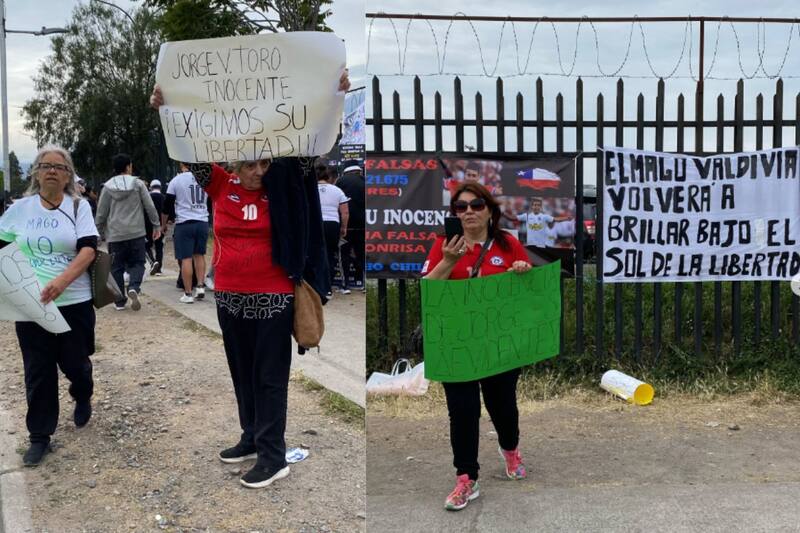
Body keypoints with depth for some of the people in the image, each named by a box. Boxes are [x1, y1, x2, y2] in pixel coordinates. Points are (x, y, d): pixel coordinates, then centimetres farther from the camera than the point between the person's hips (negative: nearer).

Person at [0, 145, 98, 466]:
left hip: (73, 302, -2)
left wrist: (61, 281, -26)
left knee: (74, 362, 8)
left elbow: (88, 250, -12)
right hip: (30, 303, 2)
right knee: (38, 371, 6)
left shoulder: (79, 206, -2)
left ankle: (83, 398, 42)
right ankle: (39, 436, 18)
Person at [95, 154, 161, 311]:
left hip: (115, 235, 1)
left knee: (117, 268, 9)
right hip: (136, 233, -1)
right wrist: (156, 225, 7)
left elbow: (101, 213, 4)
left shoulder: (108, 187, 3)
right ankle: (134, 288, -19)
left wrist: (98, 233, 15)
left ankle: (120, 301, 10)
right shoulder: (138, 184, 1)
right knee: (137, 263, 8)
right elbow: (150, 206, -1)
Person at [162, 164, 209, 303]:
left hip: (184, 223, -3)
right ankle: (200, 287, 12)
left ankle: (188, 294, 0)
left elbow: (167, 206, -1)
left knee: (186, 258, -1)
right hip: (202, 222, 3)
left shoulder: (176, 181, -5)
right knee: (199, 255, 17)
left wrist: (163, 225, 11)